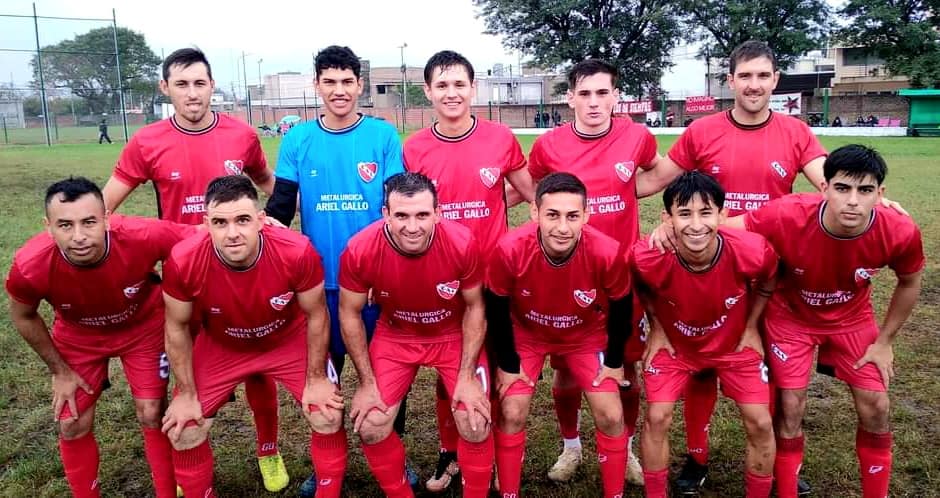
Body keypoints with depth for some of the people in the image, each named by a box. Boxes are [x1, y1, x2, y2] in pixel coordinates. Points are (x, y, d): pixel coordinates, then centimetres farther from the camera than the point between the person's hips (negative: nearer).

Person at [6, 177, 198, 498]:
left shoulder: (144, 237, -40)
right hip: (78, 336, 1)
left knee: (152, 415, -1)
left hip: (143, 326, -1)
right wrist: (59, 371, 0)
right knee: (72, 425, 4)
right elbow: (23, 316, -8)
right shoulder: (30, 266, -32)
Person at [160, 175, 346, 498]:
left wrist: (316, 378, -9)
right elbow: (177, 328, -12)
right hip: (220, 347, 1)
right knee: (183, 431, -2)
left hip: (290, 341, -1)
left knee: (328, 417, -8)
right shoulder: (183, 261, -31)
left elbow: (316, 315, -16)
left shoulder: (297, 252, -34)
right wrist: (186, 395, -7)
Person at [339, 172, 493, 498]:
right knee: (370, 427, -5)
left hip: (455, 335, -1)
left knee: (476, 425, -12)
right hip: (395, 337, 1)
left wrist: (467, 376, -14)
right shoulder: (360, 250, -27)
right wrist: (367, 382, -8)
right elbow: (350, 314, -10)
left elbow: (474, 307, -12)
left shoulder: (463, 243, -29)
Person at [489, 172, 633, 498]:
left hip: (587, 336, 1)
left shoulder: (607, 253, -34)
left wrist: (615, 361, -3)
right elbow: (496, 308, -16)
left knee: (611, 417, -2)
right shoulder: (509, 250, -36)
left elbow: (621, 307, -12)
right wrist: (508, 363, -9)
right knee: (511, 414, -5)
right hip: (526, 335, 0)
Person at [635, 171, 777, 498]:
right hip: (674, 343, -1)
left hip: (735, 343, 1)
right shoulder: (648, 257, -33)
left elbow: (766, 283, -4)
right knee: (657, 417, -8)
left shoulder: (752, 251, -32)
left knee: (760, 423, -2)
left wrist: (751, 328, 0)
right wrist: (657, 328, -4)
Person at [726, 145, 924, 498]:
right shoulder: (787, 216, -36)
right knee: (790, 409, 0)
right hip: (791, 316, -2)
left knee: (876, 409, 5)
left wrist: (884, 342, 0)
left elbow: (909, 283, -5)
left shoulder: (900, 232, -27)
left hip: (852, 318, 3)